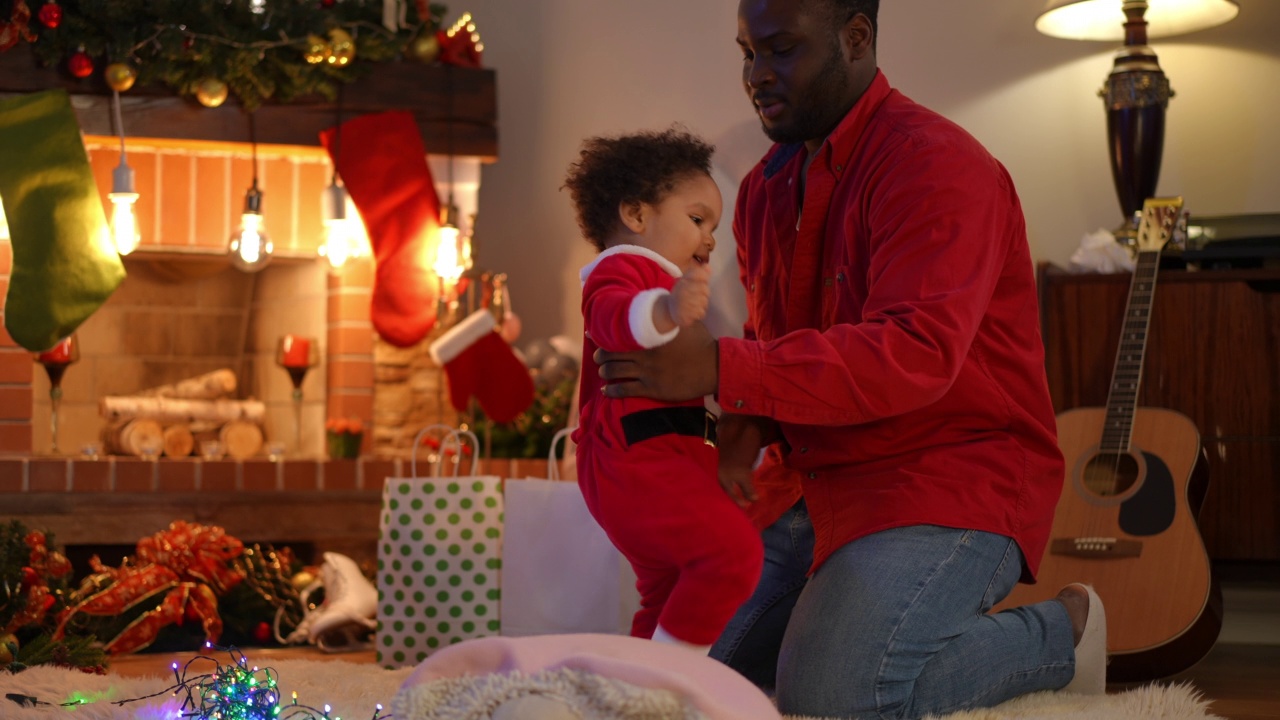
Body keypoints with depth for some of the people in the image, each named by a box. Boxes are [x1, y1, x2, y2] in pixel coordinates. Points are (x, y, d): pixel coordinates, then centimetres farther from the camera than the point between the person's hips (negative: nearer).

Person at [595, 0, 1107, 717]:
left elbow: (915, 354, -30)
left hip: (951, 477, -9)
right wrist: (744, 429, -2)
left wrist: (722, 369, -35)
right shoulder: (768, 185, 11)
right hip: (817, 481, 9)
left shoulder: (936, 166, -17)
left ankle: (1059, 633, 0)